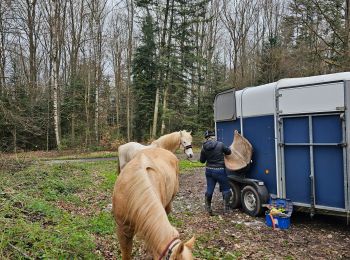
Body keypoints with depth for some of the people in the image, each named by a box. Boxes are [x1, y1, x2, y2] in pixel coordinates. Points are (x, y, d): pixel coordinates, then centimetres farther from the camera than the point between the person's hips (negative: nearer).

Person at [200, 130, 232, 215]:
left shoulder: (204, 147, -5)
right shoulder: (220, 144, -14)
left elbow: (202, 160, 5)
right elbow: (228, 152, 2)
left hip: (209, 170, 4)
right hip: (219, 170, -4)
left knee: (209, 190, 13)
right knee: (226, 189, 11)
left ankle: (208, 208, 23)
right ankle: (226, 208, 13)